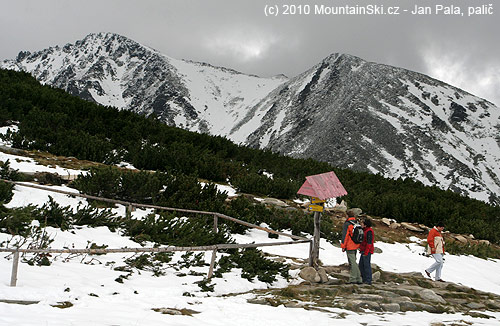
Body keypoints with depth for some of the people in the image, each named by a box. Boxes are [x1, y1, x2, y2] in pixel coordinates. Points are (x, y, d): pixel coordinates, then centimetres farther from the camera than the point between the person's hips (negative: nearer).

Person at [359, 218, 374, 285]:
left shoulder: (369, 231, -16)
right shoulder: (365, 230, 16)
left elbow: (369, 242, -20)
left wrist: (366, 252, -21)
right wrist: (361, 250, 22)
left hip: (367, 251, -10)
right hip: (364, 251, 10)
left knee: (367, 265, -6)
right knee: (361, 265, 13)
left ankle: (368, 281, -2)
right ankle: (364, 279, 20)